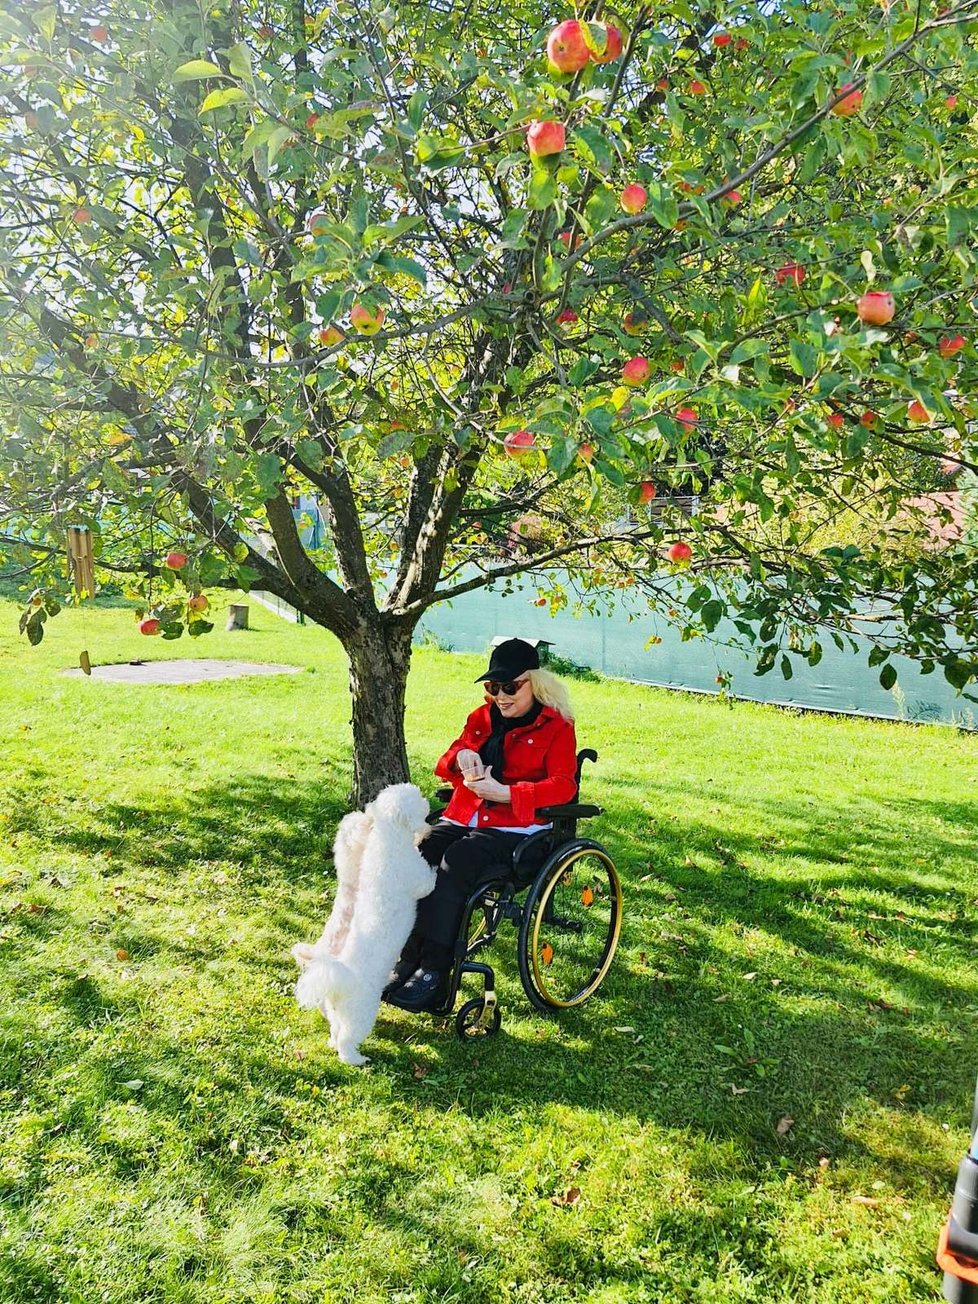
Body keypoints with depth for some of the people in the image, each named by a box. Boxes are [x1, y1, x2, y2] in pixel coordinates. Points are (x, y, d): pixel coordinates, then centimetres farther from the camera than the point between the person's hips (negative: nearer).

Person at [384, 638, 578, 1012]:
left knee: (455, 862, -32)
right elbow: (445, 766, 19)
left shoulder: (556, 726, 1)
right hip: (463, 819, 6)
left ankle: (435, 971, -27)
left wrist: (503, 792, -21)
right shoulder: (482, 717, 18)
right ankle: (408, 958, -21)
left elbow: (563, 785, -11)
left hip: (515, 827, -5)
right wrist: (461, 757, -7)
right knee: (414, 857, -24)